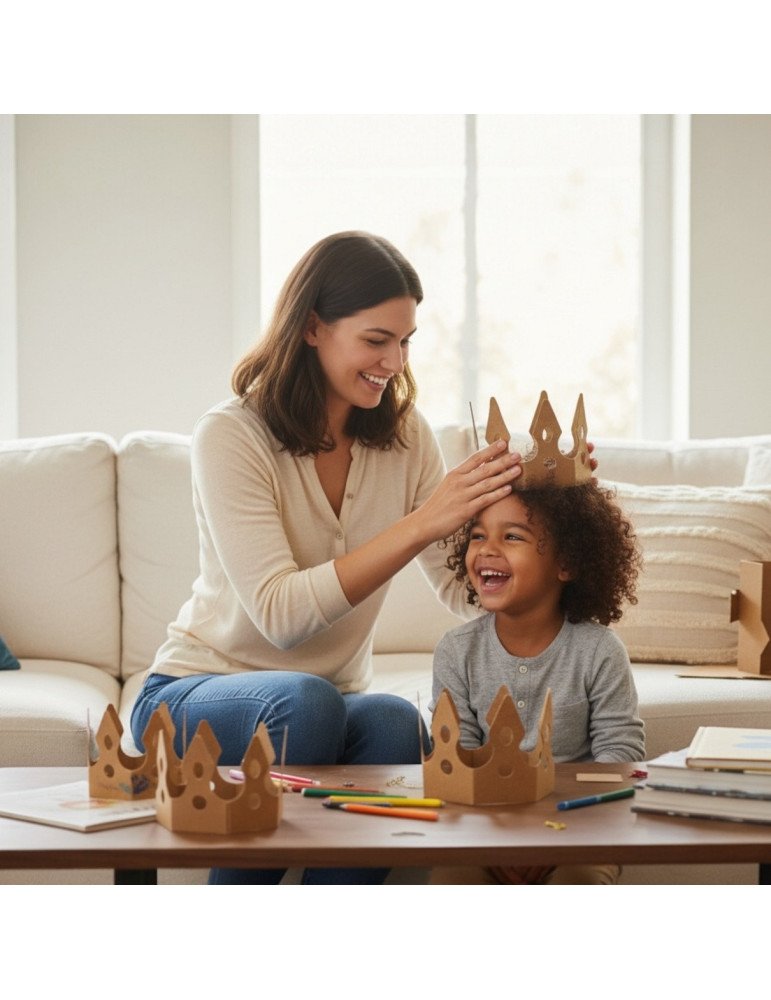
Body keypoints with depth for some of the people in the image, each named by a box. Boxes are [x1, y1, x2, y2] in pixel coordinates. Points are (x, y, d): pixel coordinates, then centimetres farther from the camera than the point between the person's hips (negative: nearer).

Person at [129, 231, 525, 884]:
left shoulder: (404, 436, 1)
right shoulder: (232, 437, -15)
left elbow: (468, 594, -5)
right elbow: (280, 614, -26)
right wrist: (421, 523, -31)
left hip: (332, 699, 4)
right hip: (195, 695, -3)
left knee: (395, 724, -31)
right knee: (305, 700, -36)